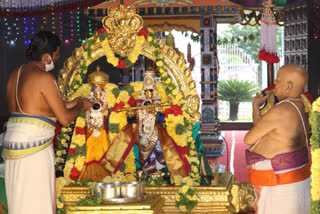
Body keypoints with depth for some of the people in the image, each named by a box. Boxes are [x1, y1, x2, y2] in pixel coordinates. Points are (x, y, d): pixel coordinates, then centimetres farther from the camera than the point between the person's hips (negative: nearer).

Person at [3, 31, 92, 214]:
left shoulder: (15, 75, 12)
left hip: (13, 143, 9)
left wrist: (68, 105, 20)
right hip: (34, 147, -9)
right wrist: (81, 105, 9)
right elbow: (65, 119, -11)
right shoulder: (44, 78, -13)